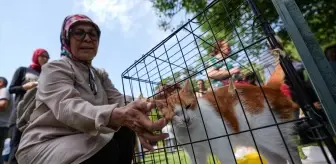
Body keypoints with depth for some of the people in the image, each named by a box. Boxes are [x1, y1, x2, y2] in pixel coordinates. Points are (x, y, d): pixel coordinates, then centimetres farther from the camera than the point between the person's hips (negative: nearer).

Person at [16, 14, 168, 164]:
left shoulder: (100, 75, 9)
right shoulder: (54, 68, -12)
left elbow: (119, 102, -7)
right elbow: (67, 107, -32)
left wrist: (135, 118, -32)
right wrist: (118, 115, -52)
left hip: (79, 141, 6)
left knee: (125, 134, -13)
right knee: (106, 147, -28)